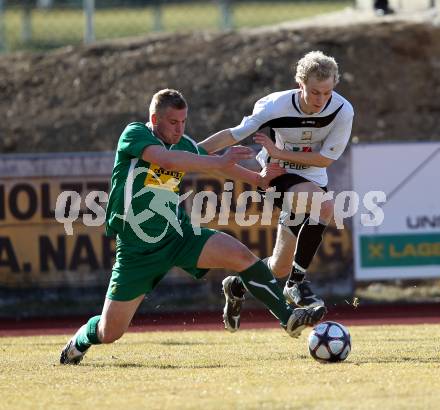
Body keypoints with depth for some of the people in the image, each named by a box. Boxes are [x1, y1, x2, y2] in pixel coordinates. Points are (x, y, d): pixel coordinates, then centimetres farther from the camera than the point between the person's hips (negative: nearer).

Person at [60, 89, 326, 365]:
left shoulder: (185, 145, 5)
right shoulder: (135, 134, -13)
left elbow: (217, 163, 27)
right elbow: (167, 159, -33)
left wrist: (258, 179, 33)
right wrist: (219, 161, -34)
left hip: (180, 236, 4)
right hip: (137, 248, -4)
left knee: (242, 255, -20)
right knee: (109, 333, 0)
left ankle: (288, 317, -17)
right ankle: (79, 341, 35)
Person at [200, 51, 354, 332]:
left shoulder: (342, 111, -19)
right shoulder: (276, 106, -24)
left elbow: (326, 159, -13)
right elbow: (235, 135, -16)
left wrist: (279, 153, -21)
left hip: (312, 179, 4)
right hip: (277, 176, -4)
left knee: (280, 269, 4)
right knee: (324, 205, -36)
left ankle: (237, 287, 37)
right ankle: (297, 282, -27)